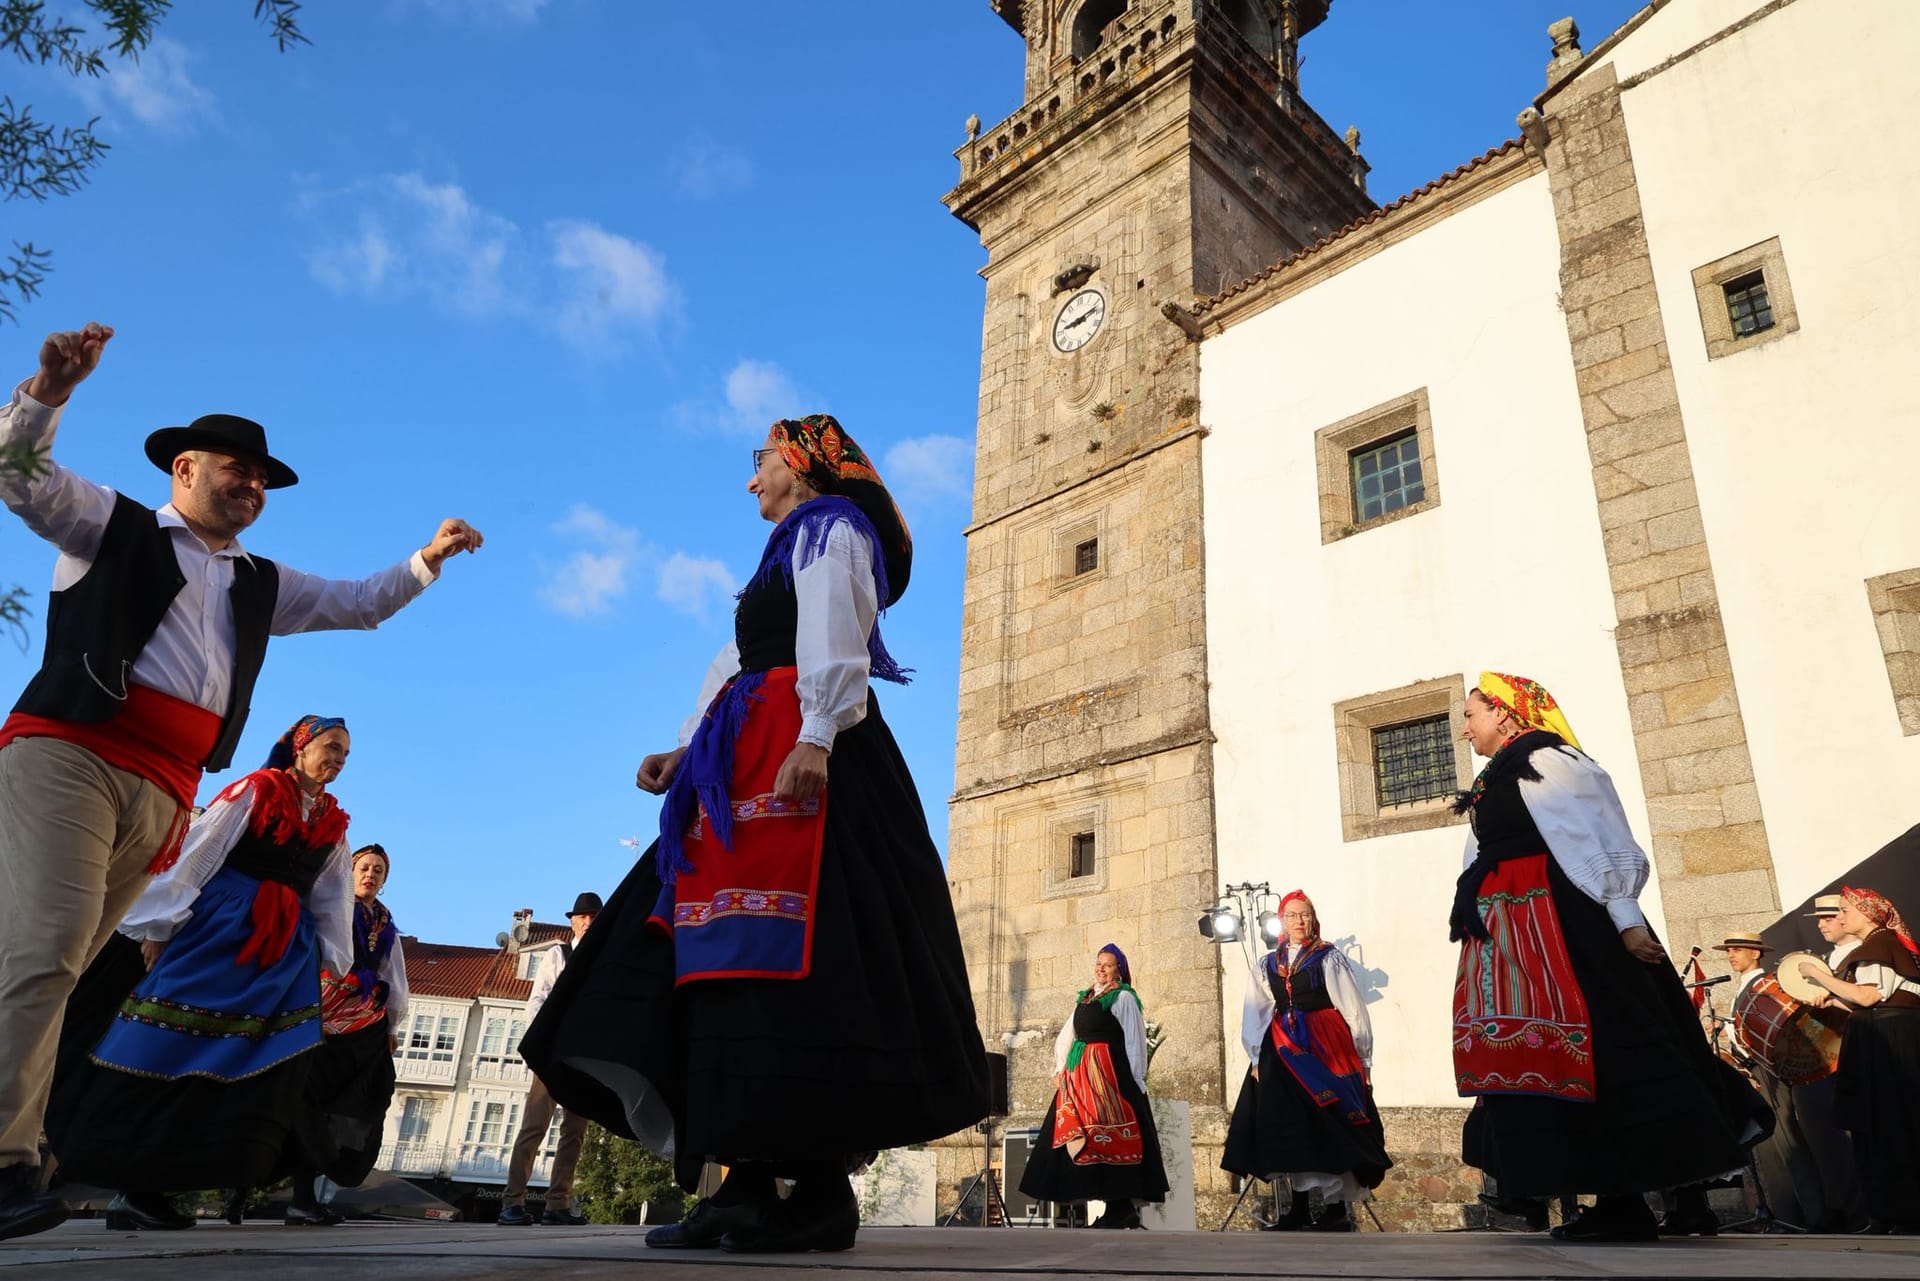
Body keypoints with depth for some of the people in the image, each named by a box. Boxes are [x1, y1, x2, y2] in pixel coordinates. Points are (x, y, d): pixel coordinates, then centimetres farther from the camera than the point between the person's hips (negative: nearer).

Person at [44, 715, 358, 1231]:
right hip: (217, 928, -4)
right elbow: (197, 855, -6)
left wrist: (334, 961, 8)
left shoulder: (334, 824, 15)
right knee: (169, 1044, -7)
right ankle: (131, 1186, 0)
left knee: (255, 1058, -6)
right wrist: (159, 928, -12)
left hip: (286, 949, 5)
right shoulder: (254, 790, 0)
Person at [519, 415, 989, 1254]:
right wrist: (684, 750, 21)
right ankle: (749, 1182, 1)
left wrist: (816, 737, -26)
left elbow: (833, 636, -13)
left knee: (798, 954, -17)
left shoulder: (829, 528, 4)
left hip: (802, 755, -10)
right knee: (737, 953, 1)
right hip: (756, 761, 10)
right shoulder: (788, 552, 32)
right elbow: (737, 666, 28)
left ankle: (824, 1190, -15)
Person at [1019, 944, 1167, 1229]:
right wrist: (1060, 1069, 7)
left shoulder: (1124, 998, -2)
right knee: (1076, 1134, 5)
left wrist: (1135, 1081, -11)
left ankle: (1123, 1205, -4)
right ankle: (1116, 1206, 11)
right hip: (1079, 1073, 8)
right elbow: (1066, 1036, 18)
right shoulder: (1084, 998, 18)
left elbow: (1135, 1041, -6)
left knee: (1110, 1134, -10)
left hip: (1110, 1072, -7)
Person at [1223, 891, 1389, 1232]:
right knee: (1291, 1127, 4)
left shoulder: (1330, 959, 0)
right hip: (1283, 1051, 4)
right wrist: (1256, 1058, 1)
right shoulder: (1267, 965, 10)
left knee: (1329, 1126, -3)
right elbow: (1254, 1016, 8)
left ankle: (1338, 1207, 4)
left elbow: (1354, 1012, -1)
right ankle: (1301, 1205, 12)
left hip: (1326, 1049, -4)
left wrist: (1362, 1060, -3)